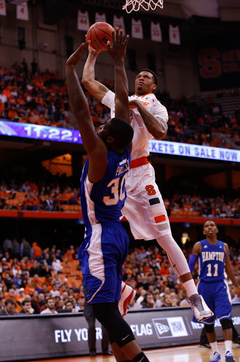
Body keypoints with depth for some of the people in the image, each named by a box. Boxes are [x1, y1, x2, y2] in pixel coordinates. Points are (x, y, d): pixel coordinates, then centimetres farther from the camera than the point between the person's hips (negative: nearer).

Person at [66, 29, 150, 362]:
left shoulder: (100, 155, -16)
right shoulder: (124, 154, 3)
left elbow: (81, 111, -19)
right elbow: (122, 102, 10)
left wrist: (71, 67, -13)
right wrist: (118, 62, 15)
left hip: (100, 240, -9)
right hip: (117, 236, 9)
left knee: (105, 310, -12)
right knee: (109, 313, 14)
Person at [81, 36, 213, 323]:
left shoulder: (154, 106, 5)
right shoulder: (118, 100, 21)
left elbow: (160, 132, -17)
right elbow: (87, 81, 27)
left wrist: (139, 106, -13)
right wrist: (93, 53, 28)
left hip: (138, 174, -5)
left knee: (164, 237, -10)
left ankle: (194, 297, -7)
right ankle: (122, 291, 19)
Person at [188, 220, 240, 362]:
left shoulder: (224, 246, 7)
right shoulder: (199, 246, 0)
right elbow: (190, 265, -2)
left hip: (220, 286, 0)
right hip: (205, 286, 0)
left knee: (225, 319, -15)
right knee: (208, 323, 7)